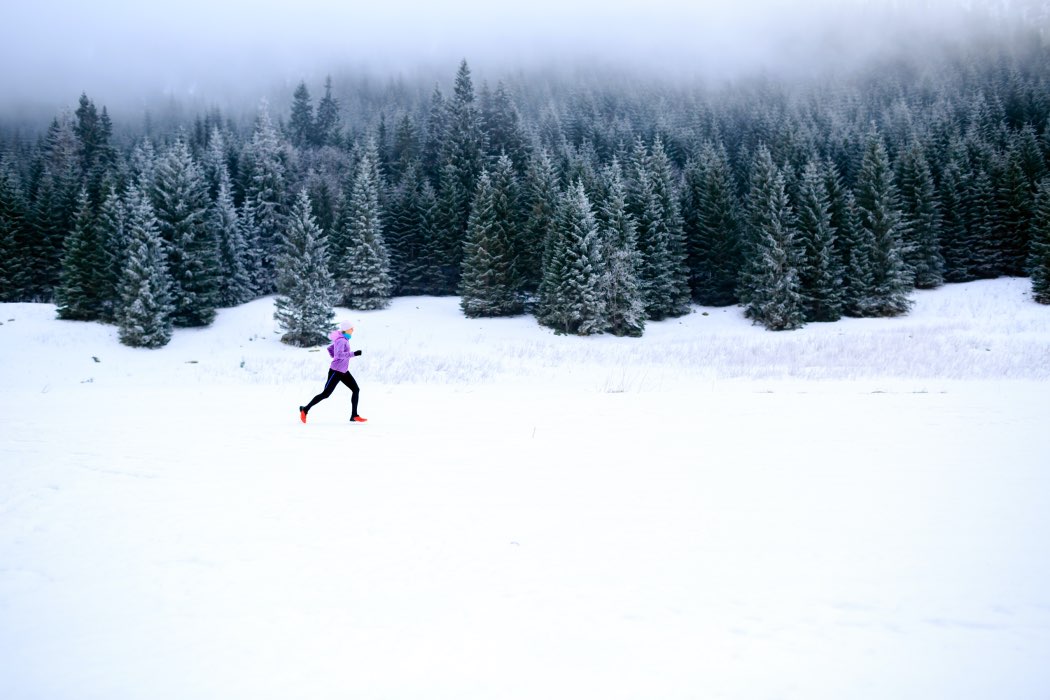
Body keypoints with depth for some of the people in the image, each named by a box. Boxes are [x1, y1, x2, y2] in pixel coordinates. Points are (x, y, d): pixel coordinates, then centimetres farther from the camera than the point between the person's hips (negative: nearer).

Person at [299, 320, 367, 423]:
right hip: (336, 371, -9)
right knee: (326, 394, -3)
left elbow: (330, 349, 20)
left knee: (356, 390, 3)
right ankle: (305, 410, 10)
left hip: (344, 371, 9)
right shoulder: (341, 340, -20)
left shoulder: (343, 339, 8)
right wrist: (354, 353, -33)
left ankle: (354, 416, 6)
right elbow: (339, 354, -35)